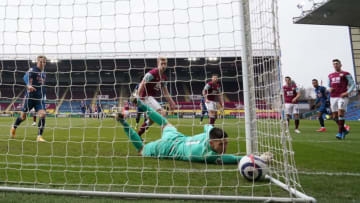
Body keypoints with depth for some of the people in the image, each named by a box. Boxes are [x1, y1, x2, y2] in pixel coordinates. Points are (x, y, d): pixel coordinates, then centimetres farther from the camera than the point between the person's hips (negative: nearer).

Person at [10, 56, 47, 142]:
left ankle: (39, 136, -9)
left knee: (43, 114, -15)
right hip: (30, 97, -4)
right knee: (23, 116, 7)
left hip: (40, 98, 4)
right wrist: (28, 85, -47)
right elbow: (26, 77, -28)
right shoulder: (32, 70, -7)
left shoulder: (43, 73, 13)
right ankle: (13, 128, 38)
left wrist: (44, 95, 24)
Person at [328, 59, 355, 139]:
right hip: (333, 97, 5)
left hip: (342, 97, -5)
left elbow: (352, 84, 2)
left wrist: (347, 92, -12)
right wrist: (329, 89, 3)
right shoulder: (330, 75, 19)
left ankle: (340, 133, -13)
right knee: (335, 117, 5)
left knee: (341, 113, -16)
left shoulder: (346, 74, 4)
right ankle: (344, 130, 24)